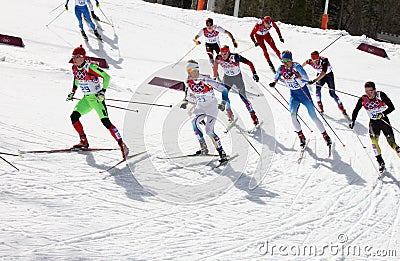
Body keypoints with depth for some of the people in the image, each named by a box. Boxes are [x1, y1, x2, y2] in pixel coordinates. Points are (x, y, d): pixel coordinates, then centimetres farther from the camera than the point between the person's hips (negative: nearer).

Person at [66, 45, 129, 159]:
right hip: (86, 99, 7)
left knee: (105, 122, -15)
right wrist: (73, 92, 18)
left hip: (97, 97, -7)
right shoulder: (74, 68, 1)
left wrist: (102, 91, -25)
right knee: (74, 116, -5)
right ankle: (84, 141, 9)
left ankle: (122, 145, -13)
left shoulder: (91, 67, -21)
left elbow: (106, 77, -19)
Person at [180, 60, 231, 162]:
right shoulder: (188, 82, -4)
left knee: (209, 130, -16)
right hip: (200, 107, 6)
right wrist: (185, 101, 1)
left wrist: (223, 103, -25)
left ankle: (221, 152, -7)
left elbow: (223, 89, -18)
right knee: (194, 122, -20)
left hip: (211, 106, -6)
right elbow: (188, 92, 18)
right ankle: (203, 148, -10)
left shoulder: (205, 80, -23)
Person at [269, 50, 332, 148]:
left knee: (313, 116, -3)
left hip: (304, 92, -3)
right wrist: (274, 83, -14)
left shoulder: (297, 66, -20)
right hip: (293, 95, 3)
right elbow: (276, 78, 9)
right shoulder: (281, 69, -8)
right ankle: (301, 136, -2)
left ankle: (325, 136, 11)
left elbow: (306, 79, -26)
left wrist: (297, 77, -44)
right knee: (293, 115, -19)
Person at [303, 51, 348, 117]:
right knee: (317, 90, -13)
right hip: (320, 75, 4)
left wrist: (314, 80, -60)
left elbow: (323, 73, -50)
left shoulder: (324, 60, -39)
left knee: (332, 93, -6)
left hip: (329, 75, -4)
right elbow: (305, 63, 1)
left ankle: (343, 110, 3)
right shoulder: (310, 61, -24)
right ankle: (320, 108, 5)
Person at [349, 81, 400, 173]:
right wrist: (353, 121, -10)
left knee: (392, 142, -6)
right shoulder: (363, 100, -10)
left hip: (384, 120, -1)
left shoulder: (381, 95, -17)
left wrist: (382, 114, -29)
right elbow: (356, 111, 4)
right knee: (374, 140, -20)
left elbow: (391, 107, -15)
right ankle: (381, 163, -14)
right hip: (373, 122, 1)